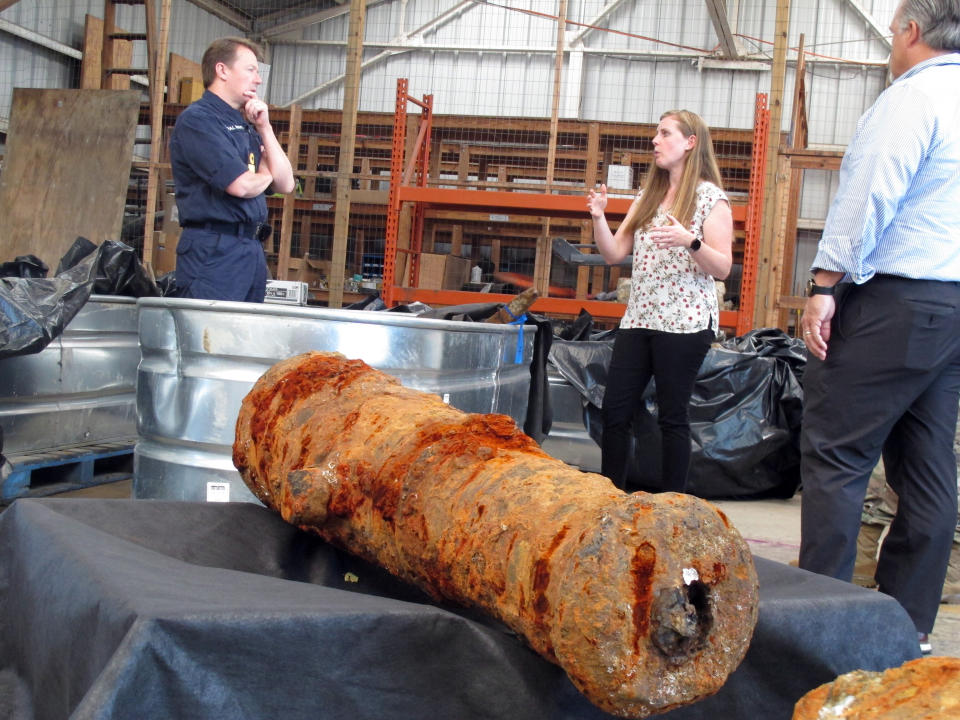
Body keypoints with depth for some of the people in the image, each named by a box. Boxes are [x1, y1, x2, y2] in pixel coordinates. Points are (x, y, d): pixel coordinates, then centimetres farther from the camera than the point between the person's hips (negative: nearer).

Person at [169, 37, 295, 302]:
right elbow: (240, 185, -18)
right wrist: (266, 175, 6)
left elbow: (285, 183, 13)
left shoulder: (246, 126, 19)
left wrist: (265, 128, 5)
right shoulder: (197, 120, -8)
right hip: (214, 250, -8)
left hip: (253, 249, 9)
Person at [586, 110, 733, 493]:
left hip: (684, 321, -6)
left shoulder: (711, 198, -3)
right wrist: (598, 217, -5)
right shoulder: (648, 195, 15)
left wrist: (691, 242, -25)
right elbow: (614, 253, 11)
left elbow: (723, 268, -8)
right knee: (614, 410, 4)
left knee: (672, 415, 0)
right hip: (638, 317, 6)